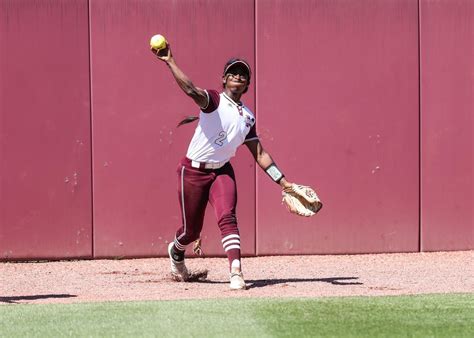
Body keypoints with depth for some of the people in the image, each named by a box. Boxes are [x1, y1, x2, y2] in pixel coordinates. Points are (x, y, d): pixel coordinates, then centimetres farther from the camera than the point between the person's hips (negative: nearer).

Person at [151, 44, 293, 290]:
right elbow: (191, 90, -32)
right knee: (191, 230, 5)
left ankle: (236, 272, -27)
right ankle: (176, 252, 41)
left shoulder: (248, 117, 7)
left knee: (227, 217, -20)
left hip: (222, 171, 4)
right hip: (193, 171, -4)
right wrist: (170, 62, -47)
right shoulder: (214, 100, -11)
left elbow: (259, 154, 10)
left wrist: (284, 182, 5)